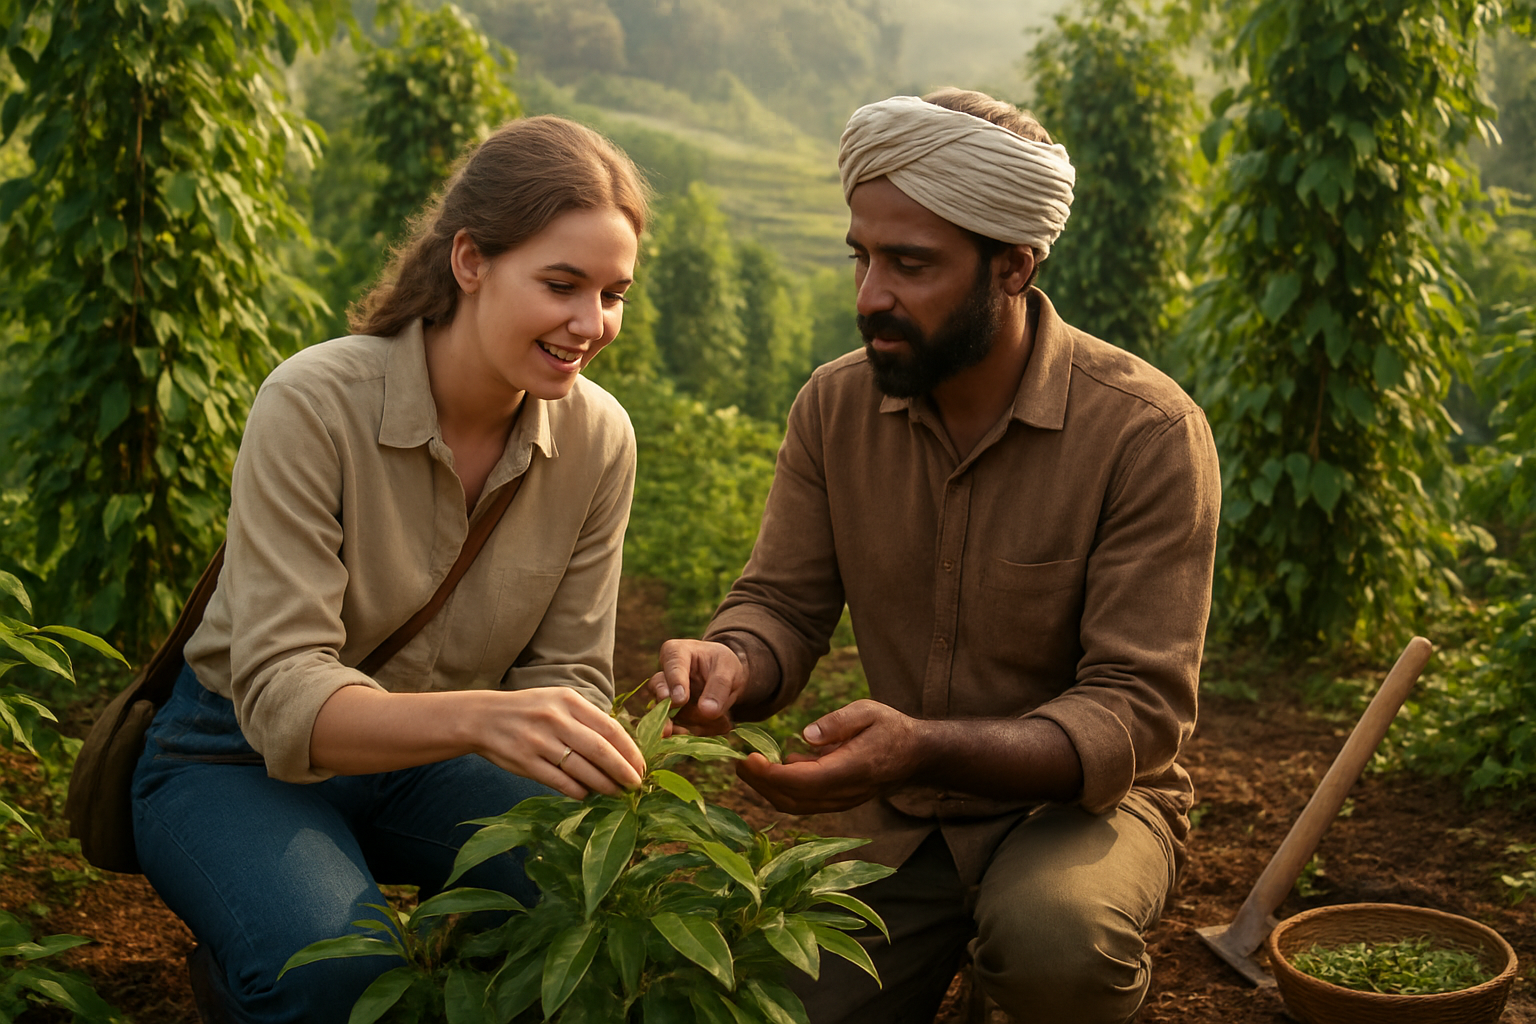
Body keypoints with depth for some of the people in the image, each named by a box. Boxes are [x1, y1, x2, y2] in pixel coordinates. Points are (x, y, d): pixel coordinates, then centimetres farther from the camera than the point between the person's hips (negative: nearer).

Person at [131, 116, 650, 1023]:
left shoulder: (599, 438, -11)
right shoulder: (315, 405, -25)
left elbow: (567, 672, -5)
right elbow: (279, 696, -30)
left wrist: (583, 762, -29)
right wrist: (476, 718, -49)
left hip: (422, 766, 4)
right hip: (241, 762, -4)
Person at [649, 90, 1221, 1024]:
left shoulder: (1148, 431, -21)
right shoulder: (834, 405, -6)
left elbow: (1137, 712, -23)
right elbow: (783, 604, -1)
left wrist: (923, 747, -40)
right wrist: (729, 665, -27)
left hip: (1082, 798, -4)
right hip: (897, 816, 4)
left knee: (1050, 936, -34)